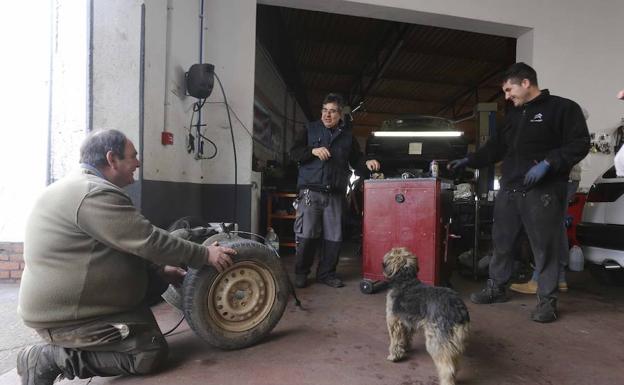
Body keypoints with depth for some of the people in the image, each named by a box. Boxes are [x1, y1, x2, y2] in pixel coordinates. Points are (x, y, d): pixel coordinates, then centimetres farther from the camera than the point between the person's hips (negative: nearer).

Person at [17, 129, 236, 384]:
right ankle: (51, 358, -5)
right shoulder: (95, 193, -23)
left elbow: (129, 246, 16)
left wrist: (161, 270, 9)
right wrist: (205, 255, -15)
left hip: (71, 302, 11)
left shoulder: (80, 187, 13)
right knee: (151, 352, -14)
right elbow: (148, 241, -24)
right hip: (68, 315, -11)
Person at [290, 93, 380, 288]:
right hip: (310, 190, -2)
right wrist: (313, 150, -14)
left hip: (335, 194, 3)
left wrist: (367, 163, -2)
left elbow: (356, 160, 20)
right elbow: (294, 153, 3)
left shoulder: (347, 135, 16)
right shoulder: (310, 129, 10)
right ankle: (301, 273, 12)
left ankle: (327, 273, 19)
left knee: (333, 237, 3)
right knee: (306, 235, -4)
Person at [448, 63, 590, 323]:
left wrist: (547, 163, -19)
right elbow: (496, 147, 23)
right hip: (509, 189, 7)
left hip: (542, 191, -6)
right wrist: (469, 161, 14)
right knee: (502, 241, 11)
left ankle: (547, 300, 12)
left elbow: (580, 144, -9)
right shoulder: (513, 114, 20)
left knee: (544, 246, -1)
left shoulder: (562, 108, -1)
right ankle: (496, 288, 25)